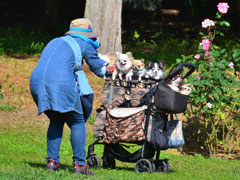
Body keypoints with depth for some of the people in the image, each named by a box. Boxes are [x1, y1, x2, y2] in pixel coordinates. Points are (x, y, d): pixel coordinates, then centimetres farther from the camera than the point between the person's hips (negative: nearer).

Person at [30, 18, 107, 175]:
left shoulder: (54, 42, 30)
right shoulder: (84, 45, 14)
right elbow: (100, 69, 19)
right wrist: (106, 65, 42)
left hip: (36, 80, 5)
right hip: (62, 83, -5)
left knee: (56, 121, 23)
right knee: (77, 122, 9)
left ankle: (52, 161, 14)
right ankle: (79, 163, 1)